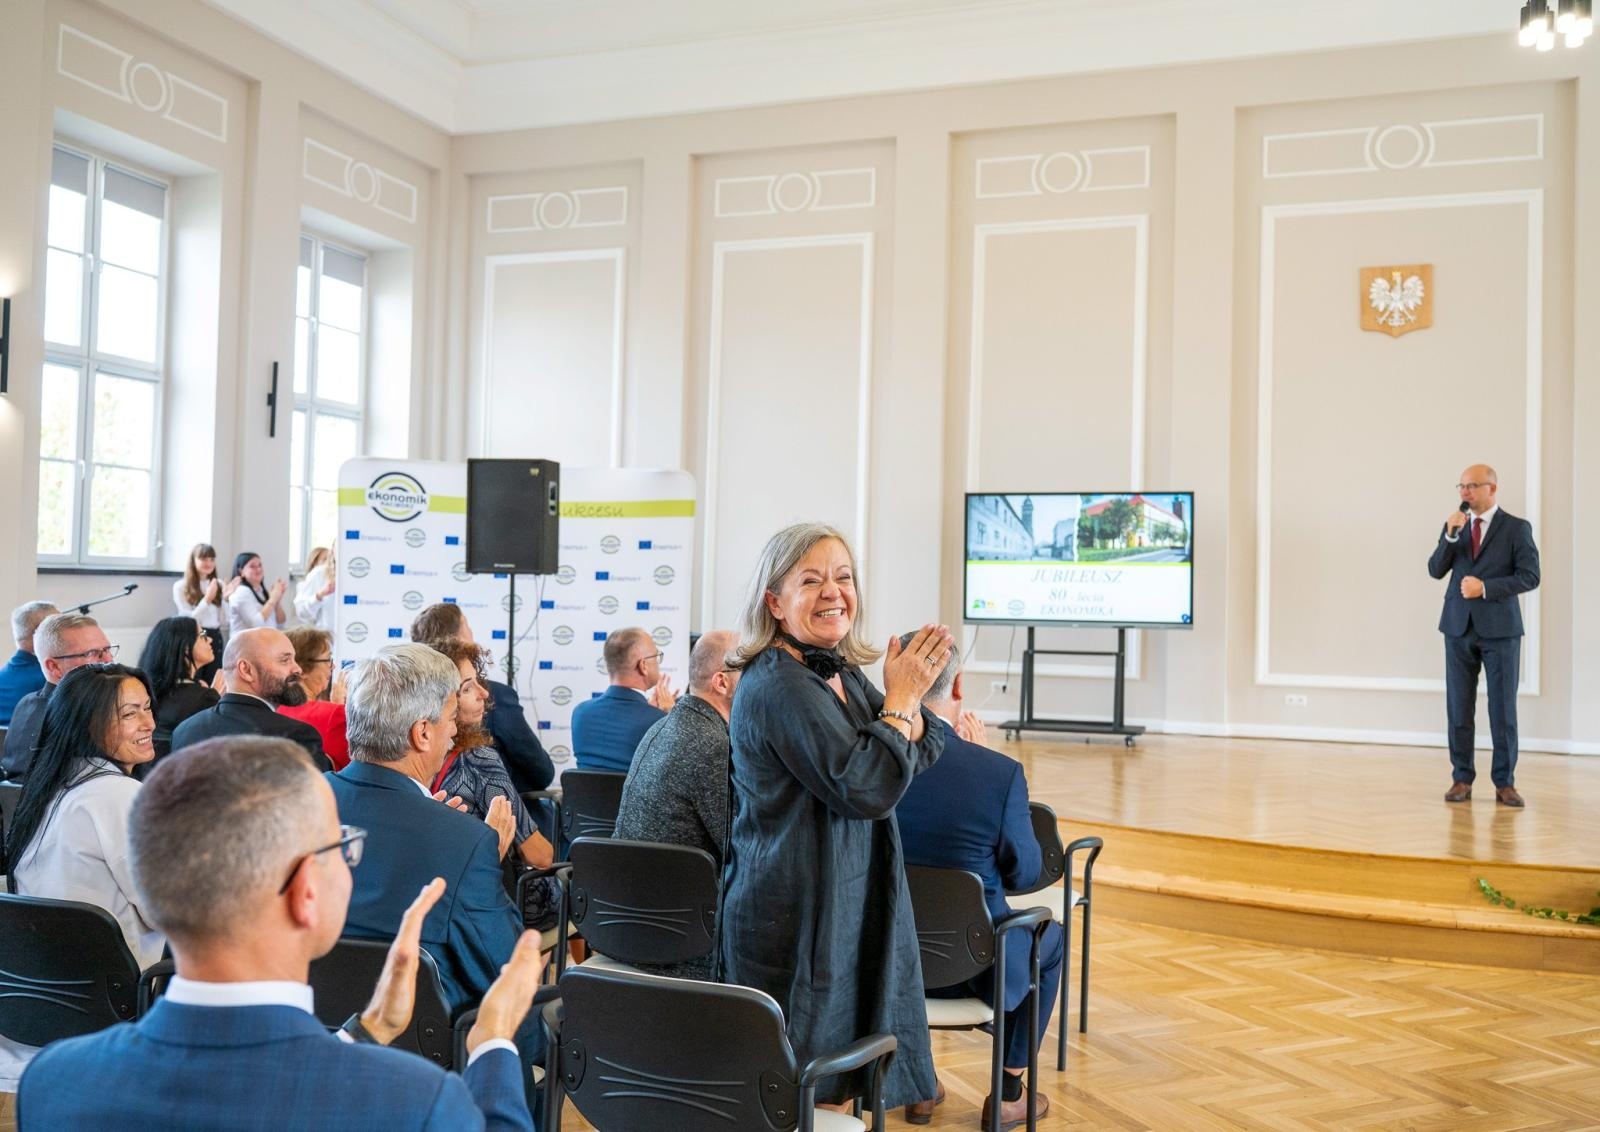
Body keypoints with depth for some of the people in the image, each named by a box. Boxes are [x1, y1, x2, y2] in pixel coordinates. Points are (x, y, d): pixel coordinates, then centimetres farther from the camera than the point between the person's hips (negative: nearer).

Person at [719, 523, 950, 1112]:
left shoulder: (842, 673, 9)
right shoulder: (776, 684, -19)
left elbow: (921, 753, 11)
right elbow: (865, 789, -24)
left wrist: (910, 695, -8)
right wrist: (900, 699, -13)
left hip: (849, 909, 9)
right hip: (792, 923, -9)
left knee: (827, 1084, 18)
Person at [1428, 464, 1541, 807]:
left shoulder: (1517, 528, -1)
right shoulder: (1455, 526, 10)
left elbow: (1529, 576, -8)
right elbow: (1436, 570, 2)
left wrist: (1486, 588, -16)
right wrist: (1450, 535, -11)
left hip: (1500, 628, -3)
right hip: (1459, 627, 3)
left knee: (1503, 708, 0)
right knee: (1459, 707, 5)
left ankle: (1505, 783, 8)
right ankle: (1462, 779, 12)